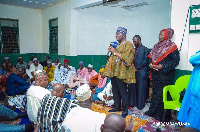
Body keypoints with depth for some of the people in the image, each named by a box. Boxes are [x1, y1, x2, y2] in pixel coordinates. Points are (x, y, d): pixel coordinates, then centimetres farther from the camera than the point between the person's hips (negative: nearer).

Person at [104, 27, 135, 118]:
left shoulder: (128, 45, -7)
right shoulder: (117, 44, 19)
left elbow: (125, 58, -19)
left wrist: (115, 52, -13)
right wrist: (111, 51, 8)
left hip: (121, 73, -8)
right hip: (114, 72, 8)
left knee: (123, 92, -2)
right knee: (115, 91, 15)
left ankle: (125, 111, 9)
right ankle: (117, 107, 29)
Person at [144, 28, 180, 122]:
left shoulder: (171, 46, -6)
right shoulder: (157, 46, 13)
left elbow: (175, 61, -13)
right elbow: (151, 57, 17)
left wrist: (162, 66, -19)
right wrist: (151, 64, -4)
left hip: (165, 75, -6)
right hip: (155, 74, 6)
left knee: (163, 94, -3)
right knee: (155, 92, 14)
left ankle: (163, 115, 10)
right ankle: (153, 111, 28)